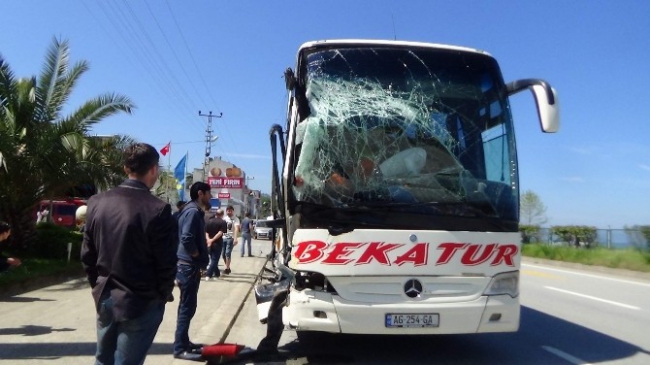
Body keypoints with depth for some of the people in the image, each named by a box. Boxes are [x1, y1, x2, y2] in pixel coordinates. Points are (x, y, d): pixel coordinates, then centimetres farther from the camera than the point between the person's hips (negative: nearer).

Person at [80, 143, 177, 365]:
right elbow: (166, 263, -15)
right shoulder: (157, 209, -20)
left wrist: (99, 287, 18)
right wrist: (164, 295, 3)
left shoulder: (97, 202, -2)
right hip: (142, 303, -5)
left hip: (105, 298, 6)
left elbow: (87, 254, 5)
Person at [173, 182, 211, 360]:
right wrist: (198, 257, -14)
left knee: (187, 306, 17)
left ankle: (184, 342, 27)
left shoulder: (195, 211, 13)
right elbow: (186, 239, -28)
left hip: (189, 265, 10)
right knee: (187, 307, -3)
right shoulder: (193, 211, -18)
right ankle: (180, 348, 5)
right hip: (189, 266, -10)